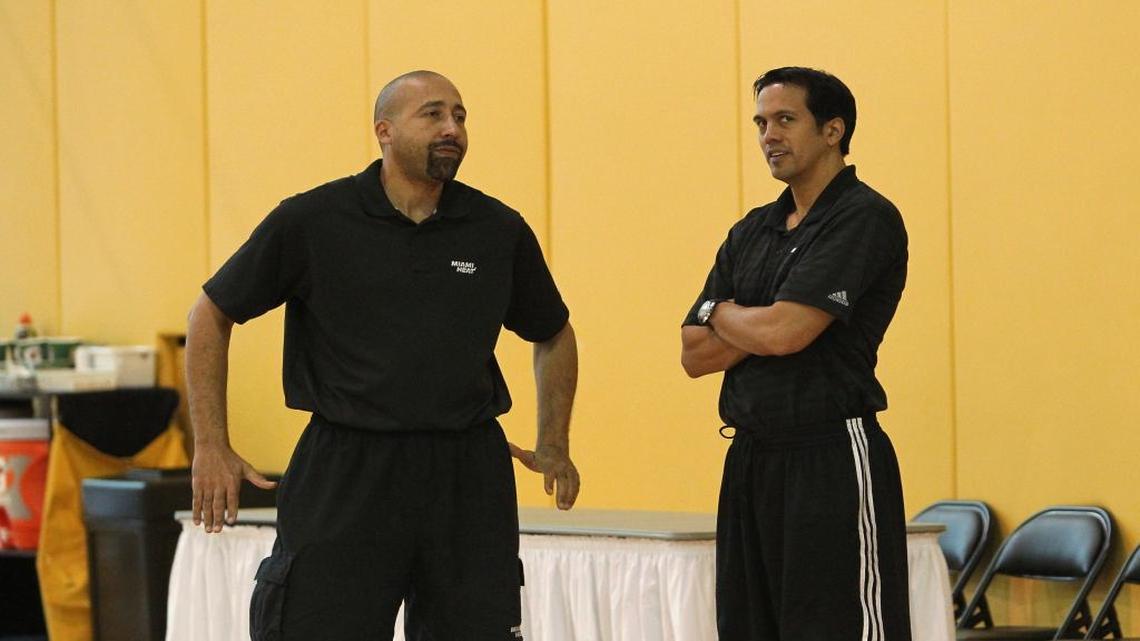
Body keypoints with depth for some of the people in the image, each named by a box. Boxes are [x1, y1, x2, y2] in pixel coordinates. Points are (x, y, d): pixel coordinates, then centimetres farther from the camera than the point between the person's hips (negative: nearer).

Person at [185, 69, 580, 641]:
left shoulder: (499, 231, 4)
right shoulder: (311, 221, -4)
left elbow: (553, 335, 20)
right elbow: (211, 315, 4)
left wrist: (554, 448, 13)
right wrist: (211, 448, -1)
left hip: (468, 473, 3)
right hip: (346, 468, -2)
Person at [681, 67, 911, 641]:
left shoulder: (865, 220, -8)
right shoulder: (752, 233, 15)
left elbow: (783, 332, -18)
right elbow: (694, 355, 10)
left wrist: (722, 313, 1)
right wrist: (754, 323, -7)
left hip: (832, 462, -8)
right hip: (752, 458, 8)